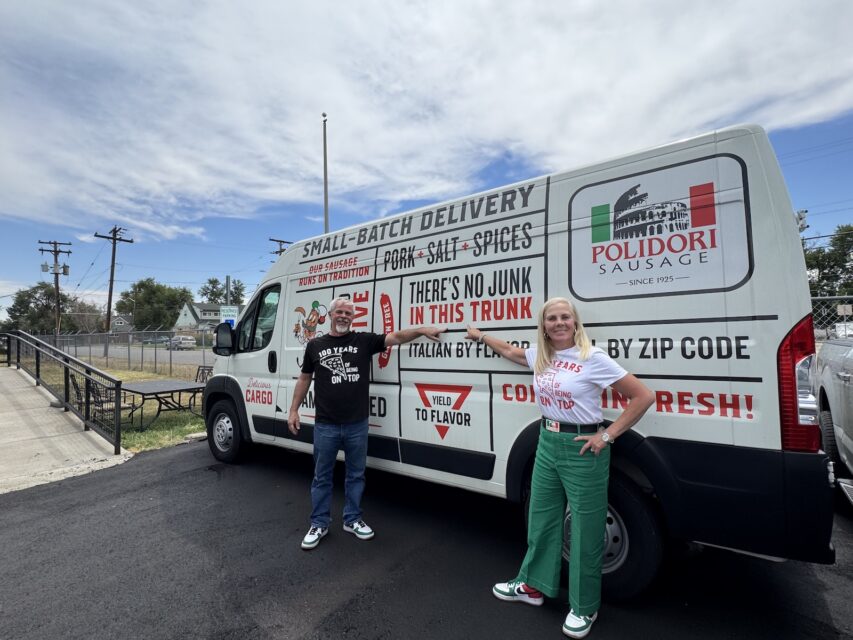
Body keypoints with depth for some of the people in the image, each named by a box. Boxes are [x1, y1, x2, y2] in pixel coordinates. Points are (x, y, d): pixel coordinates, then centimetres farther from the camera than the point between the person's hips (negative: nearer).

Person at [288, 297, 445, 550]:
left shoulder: (364, 340, -1)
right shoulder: (315, 345, 3)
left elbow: (396, 337, -10)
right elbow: (304, 379, 11)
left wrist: (422, 330, -23)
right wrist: (294, 410, 8)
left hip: (357, 424, 0)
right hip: (325, 425, 0)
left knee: (356, 475, 15)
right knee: (322, 477, 13)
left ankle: (353, 520, 33)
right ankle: (319, 524, 29)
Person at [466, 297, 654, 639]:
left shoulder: (593, 358, -15)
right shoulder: (539, 355, 3)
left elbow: (643, 396, -14)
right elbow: (510, 351, 25)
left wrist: (607, 435, -15)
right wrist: (481, 336, 32)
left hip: (582, 449, -6)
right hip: (547, 443, 6)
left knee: (585, 529, 8)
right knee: (541, 519, 19)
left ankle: (584, 608, 30)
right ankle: (533, 585, 39)